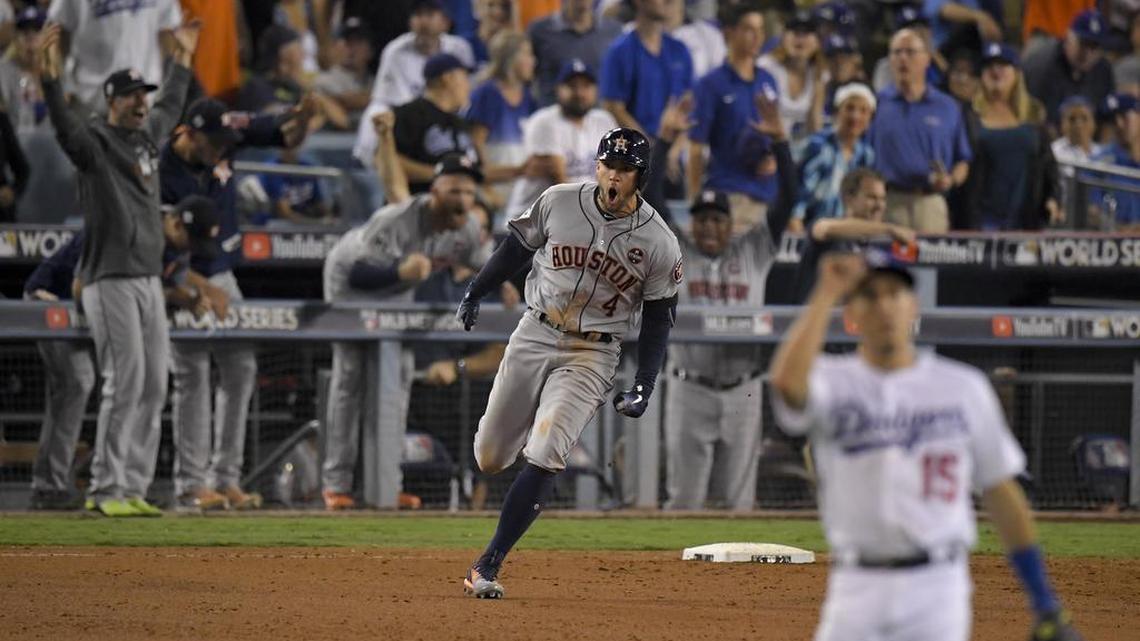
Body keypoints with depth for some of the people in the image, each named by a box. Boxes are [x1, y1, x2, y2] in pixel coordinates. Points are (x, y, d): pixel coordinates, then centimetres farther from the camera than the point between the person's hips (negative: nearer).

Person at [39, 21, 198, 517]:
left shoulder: (147, 135, 15)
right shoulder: (95, 141, -7)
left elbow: (170, 108, 36)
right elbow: (64, 126, -28)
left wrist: (182, 60, 44)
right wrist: (50, 79, -44)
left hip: (149, 281, 8)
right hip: (110, 283, -8)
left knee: (153, 387, 6)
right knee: (125, 382, -12)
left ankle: (133, 488, 11)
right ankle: (106, 490, -8)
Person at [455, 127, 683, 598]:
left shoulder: (659, 244, -9)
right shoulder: (558, 203, -6)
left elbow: (658, 317, -1)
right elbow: (516, 249, 10)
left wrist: (644, 385, -7)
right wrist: (475, 294, 13)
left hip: (593, 355, -3)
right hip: (535, 335, 3)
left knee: (544, 460, -18)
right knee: (489, 457, 6)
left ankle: (487, 567, -13)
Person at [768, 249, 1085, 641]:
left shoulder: (963, 387, 7)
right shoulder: (834, 382, 3)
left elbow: (1000, 492, 10)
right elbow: (786, 381, -23)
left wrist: (1045, 605, 6)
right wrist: (827, 293, -17)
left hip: (938, 590, 0)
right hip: (857, 590, 0)